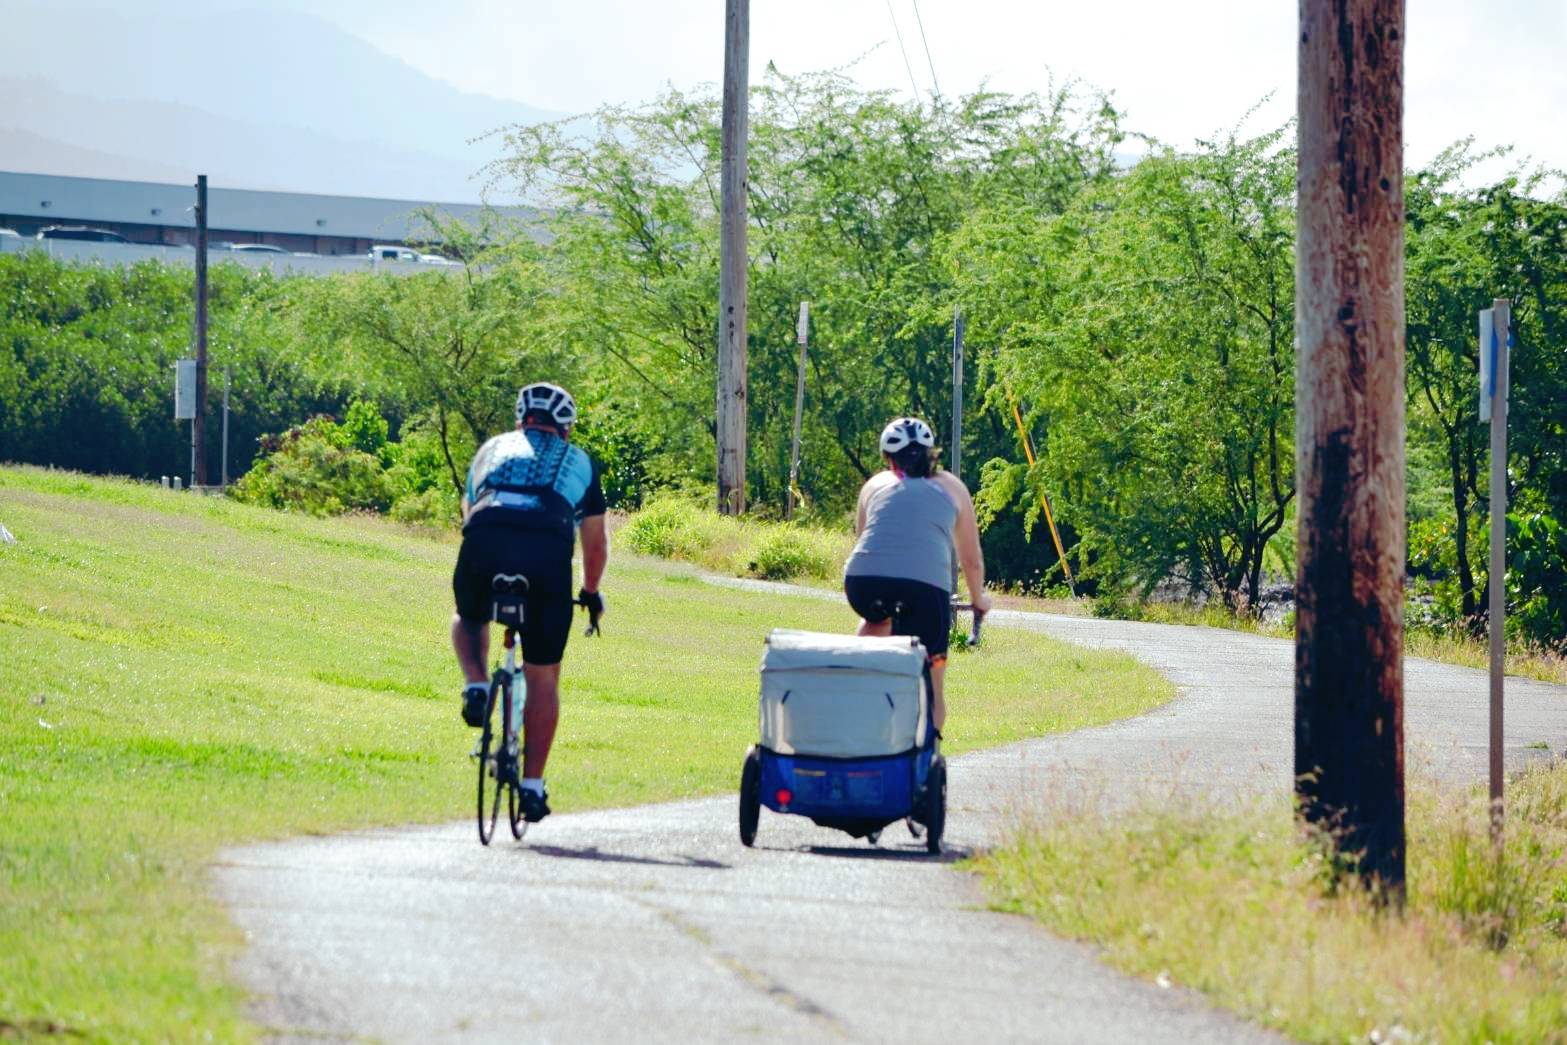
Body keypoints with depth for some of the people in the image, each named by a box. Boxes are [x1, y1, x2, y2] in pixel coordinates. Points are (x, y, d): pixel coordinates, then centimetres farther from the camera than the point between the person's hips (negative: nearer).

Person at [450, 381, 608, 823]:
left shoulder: (493, 448, 33)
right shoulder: (578, 461, 31)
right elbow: (596, 542, 38)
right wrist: (591, 592, 55)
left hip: (484, 539, 1)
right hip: (548, 550, -1)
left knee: (469, 619, 34)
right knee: (543, 676, 12)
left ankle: (476, 687, 6)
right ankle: (533, 785, 11)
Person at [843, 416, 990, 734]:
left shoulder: (876, 484, 28)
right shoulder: (951, 488, 27)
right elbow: (972, 559, 34)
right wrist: (979, 598, 53)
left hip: (864, 578, 2)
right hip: (926, 582, -2)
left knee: (877, 623, 36)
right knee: (930, 687, 10)